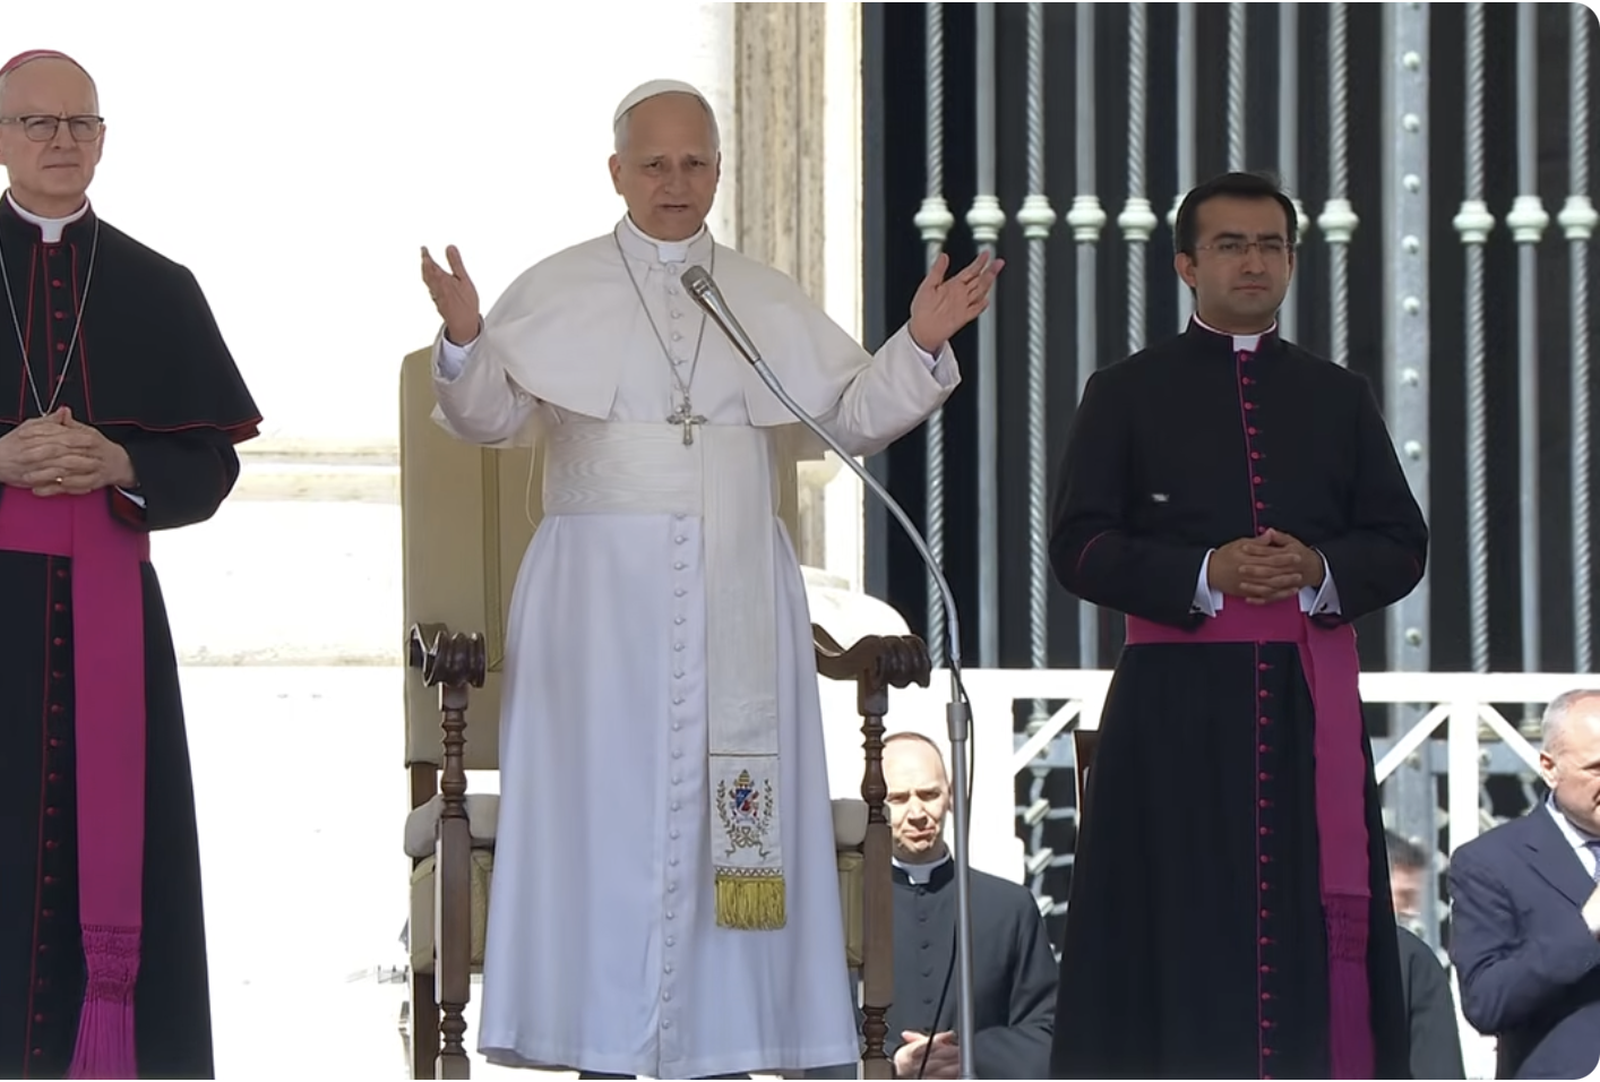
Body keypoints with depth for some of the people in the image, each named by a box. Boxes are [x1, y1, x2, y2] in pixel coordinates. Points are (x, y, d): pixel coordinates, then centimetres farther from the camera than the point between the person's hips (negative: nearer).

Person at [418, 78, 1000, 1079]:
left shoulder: (771, 301, 13)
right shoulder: (556, 292, 5)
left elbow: (854, 418, 12)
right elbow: (489, 416, -3)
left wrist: (921, 346, -3)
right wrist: (466, 344, -21)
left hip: (736, 597, 2)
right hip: (601, 592, -2)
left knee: (728, 816, -1)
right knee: (608, 803, -4)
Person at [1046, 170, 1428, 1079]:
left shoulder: (1340, 397, 16)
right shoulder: (1127, 394, 8)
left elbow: (1403, 545, 11)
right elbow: (1079, 547, 0)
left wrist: (1321, 571, -10)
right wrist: (1205, 575, -15)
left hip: (1310, 698, 2)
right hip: (1176, 698, -2)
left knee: (1313, 919, -2)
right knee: (1183, 924, -5)